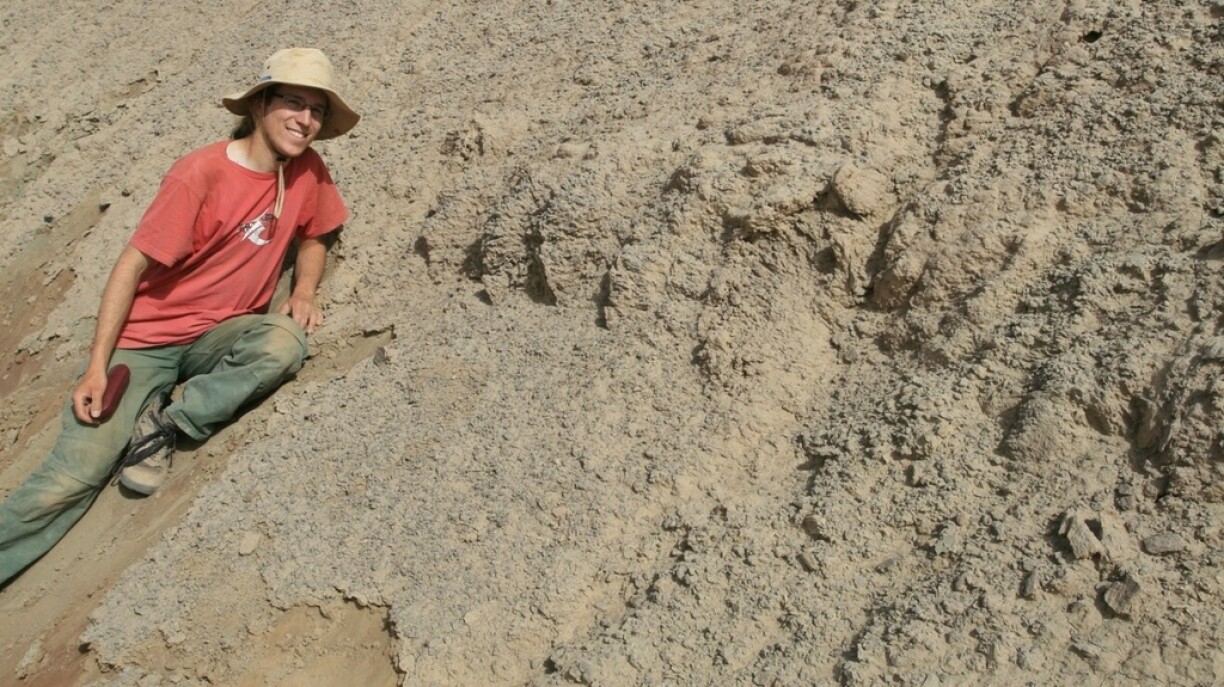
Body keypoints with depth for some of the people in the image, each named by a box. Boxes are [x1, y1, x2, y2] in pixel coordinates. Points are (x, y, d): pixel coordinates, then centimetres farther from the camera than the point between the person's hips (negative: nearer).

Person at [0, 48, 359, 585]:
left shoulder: (307, 171, 0)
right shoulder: (201, 173, -15)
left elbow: (312, 238, 19)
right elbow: (133, 264, -12)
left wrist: (304, 290, -3)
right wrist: (97, 367, -16)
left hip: (219, 337, 4)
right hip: (145, 339, -4)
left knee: (285, 341, -31)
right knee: (73, 478, -16)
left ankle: (164, 425, -17)